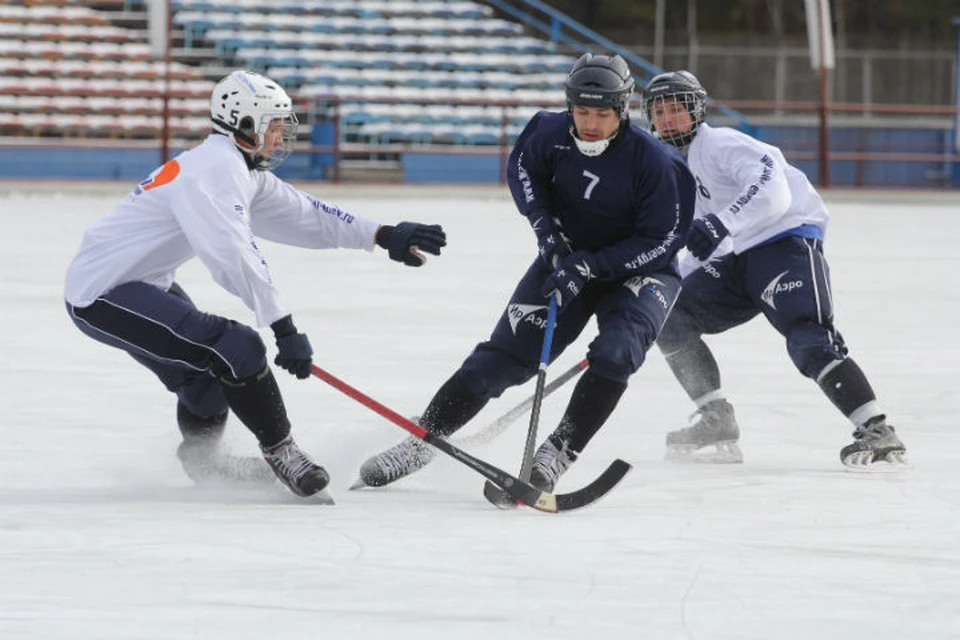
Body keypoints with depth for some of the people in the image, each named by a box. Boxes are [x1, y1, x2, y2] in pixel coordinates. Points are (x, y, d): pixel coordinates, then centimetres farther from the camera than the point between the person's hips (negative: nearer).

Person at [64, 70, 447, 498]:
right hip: (104, 294, -11)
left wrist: (384, 236, 14)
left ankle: (202, 461, 48)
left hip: (138, 284, 11)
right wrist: (285, 328, -33)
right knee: (237, 349, -18)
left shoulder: (243, 172, 11)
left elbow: (301, 214, 17)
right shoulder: (215, 168, -21)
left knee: (206, 374, 26)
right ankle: (281, 453, -6)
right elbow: (233, 254, -32)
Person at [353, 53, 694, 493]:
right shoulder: (553, 133, -16)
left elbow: (661, 240, -22)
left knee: (616, 354, -28)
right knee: (505, 352, -2)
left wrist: (592, 266, -28)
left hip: (638, 271, -3)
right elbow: (522, 167, 7)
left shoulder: (653, 161, -27)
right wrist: (543, 223, -8)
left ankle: (557, 453, -20)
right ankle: (423, 439, 5)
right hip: (568, 256, 3)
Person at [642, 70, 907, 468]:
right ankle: (716, 423, 1)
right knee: (670, 315, 1)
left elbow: (772, 191, -25)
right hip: (743, 256, 10)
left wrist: (720, 224, -34)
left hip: (788, 238, -10)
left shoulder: (720, 144, -8)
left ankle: (878, 433, -31)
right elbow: (701, 243, 30)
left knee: (808, 339, -25)